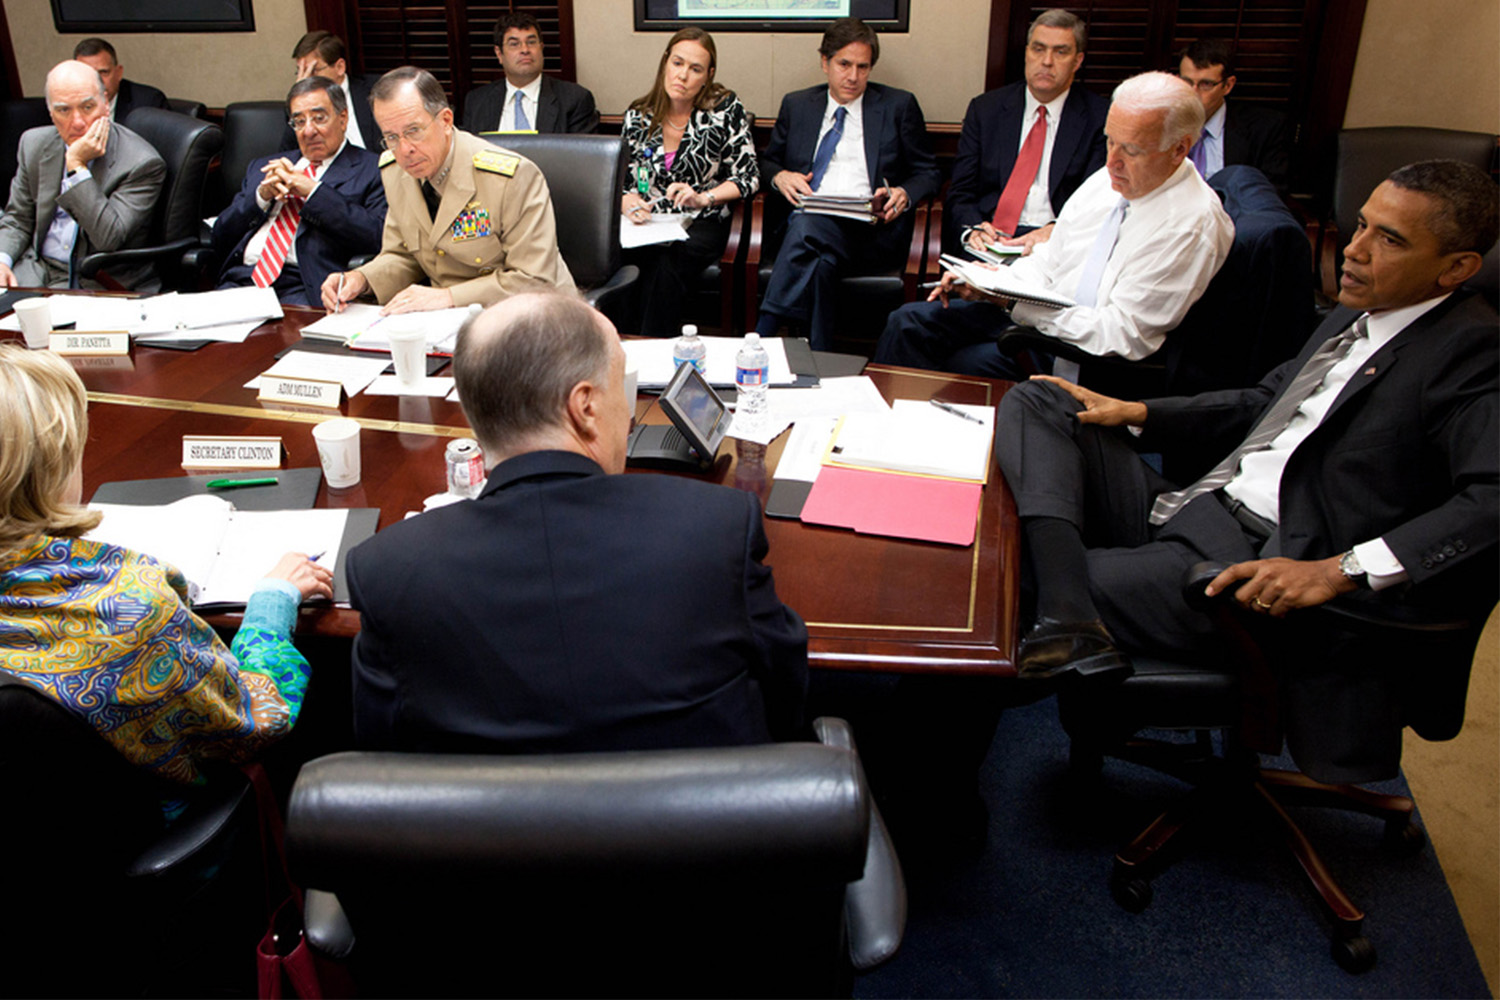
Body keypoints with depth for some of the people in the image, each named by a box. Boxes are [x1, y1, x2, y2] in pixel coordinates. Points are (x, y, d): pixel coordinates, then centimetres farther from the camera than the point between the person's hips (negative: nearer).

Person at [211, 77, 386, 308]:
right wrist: (261, 195, 3)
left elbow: (379, 238, -11)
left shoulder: (371, 170, 9)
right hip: (241, 279, 5)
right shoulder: (263, 168, 27)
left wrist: (313, 191, -8)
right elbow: (220, 242, 20)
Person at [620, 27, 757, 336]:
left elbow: (748, 177, -1)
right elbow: (621, 179, 10)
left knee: (664, 267, -35)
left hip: (701, 226, -2)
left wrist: (702, 198, -16)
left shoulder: (725, 108, 1)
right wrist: (629, 203, -13)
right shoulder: (638, 115, 9)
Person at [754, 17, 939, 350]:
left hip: (872, 232, -2)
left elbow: (927, 173, 16)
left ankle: (760, 342, -40)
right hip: (806, 220, 2)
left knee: (807, 229, -36)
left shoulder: (899, 106, 15)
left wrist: (904, 194, -7)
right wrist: (779, 176, 2)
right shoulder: (796, 105, 22)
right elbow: (768, 161, 27)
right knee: (817, 264, -37)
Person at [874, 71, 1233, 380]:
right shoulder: (1107, 180, 7)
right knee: (910, 321, -6)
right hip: (1035, 312, 8)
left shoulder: (1194, 222, -17)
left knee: (969, 362, -29)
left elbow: (1120, 335, -22)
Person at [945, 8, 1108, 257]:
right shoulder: (984, 109, 13)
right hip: (989, 242, 1)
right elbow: (960, 192, 9)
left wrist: (1058, 230, -21)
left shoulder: (1101, 118, 6)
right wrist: (972, 228, -13)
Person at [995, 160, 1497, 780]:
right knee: (1035, 403, -4)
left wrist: (1340, 570, -34)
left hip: (1256, 567, -10)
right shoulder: (1357, 314, 17)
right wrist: (1137, 413, 14)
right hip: (1184, 508, 10)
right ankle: (1070, 620, -22)